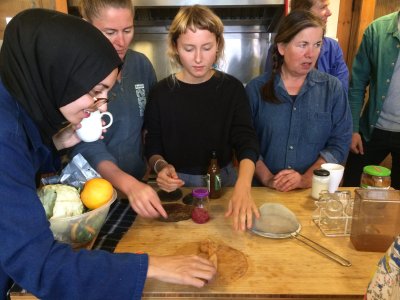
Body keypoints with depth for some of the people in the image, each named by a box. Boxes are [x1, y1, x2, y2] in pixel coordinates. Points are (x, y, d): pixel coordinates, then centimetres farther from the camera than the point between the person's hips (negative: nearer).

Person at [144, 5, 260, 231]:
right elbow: (153, 146, 1)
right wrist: (161, 166, -23)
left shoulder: (232, 88, -8)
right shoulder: (162, 92, -7)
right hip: (178, 184, 0)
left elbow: (247, 141, -18)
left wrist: (243, 187, -36)